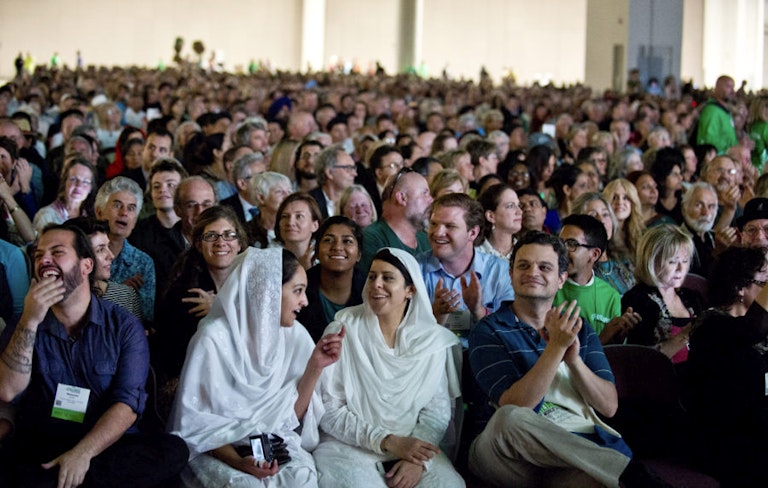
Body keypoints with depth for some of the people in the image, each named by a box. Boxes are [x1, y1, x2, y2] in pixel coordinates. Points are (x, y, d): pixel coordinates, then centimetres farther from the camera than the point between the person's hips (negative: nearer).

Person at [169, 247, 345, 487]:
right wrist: (237, 461, -24)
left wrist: (315, 367, -9)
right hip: (219, 449, -3)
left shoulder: (295, 335, 1)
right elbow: (195, 423, -10)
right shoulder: (214, 339, -13)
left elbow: (291, 416, 3)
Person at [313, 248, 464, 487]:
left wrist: (419, 460, -16)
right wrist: (388, 442, -14)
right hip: (350, 446, -2)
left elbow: (438, 409, 1)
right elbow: (329, 410, -5)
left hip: (414, 447, 2)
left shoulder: (433, 340, 5)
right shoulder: (342, 331, -1)